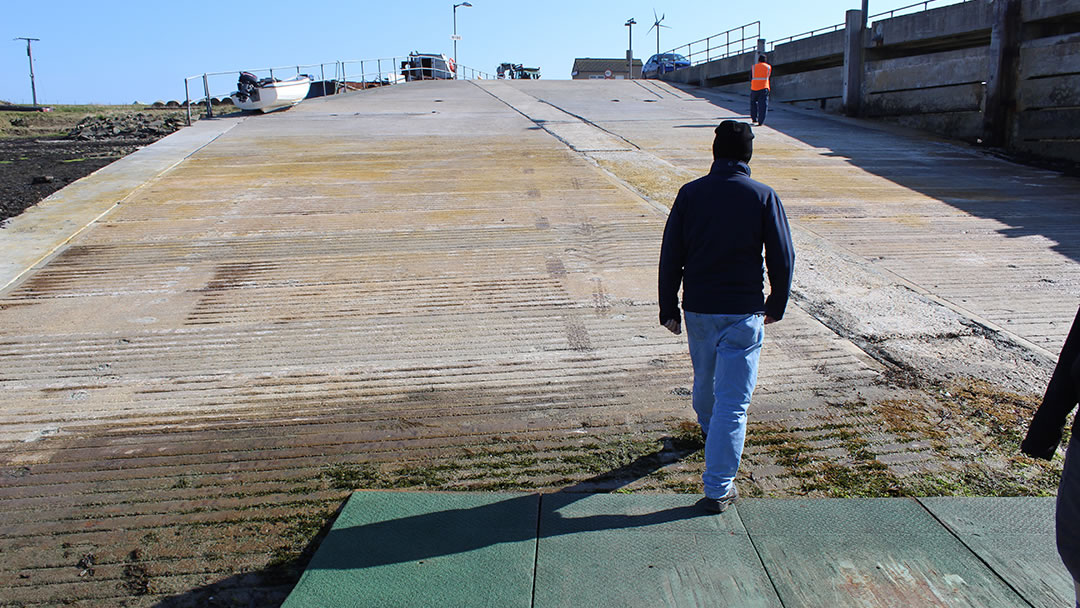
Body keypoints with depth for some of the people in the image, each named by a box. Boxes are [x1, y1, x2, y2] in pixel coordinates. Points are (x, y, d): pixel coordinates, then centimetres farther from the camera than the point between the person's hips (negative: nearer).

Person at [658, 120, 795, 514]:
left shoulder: (690, 193, -2)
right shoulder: (763, 197, -7)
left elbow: (670, 256, -2)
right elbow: (782, 258, -5)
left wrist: (668, 309, 6)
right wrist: (776, 306, 10)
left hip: (698, 308, 3)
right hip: (743, 311, -3)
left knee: (705, 378, 27)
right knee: (733, 399, 0)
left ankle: (708, 428, 56)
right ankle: (718, 489, 1)